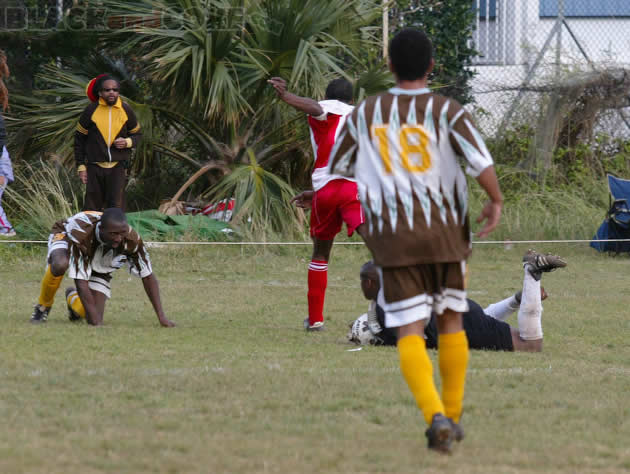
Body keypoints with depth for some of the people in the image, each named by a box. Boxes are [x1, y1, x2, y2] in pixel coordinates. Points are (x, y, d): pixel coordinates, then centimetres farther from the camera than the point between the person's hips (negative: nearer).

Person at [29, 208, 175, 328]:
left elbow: (148, 276, -20)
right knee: (59, 265, -42)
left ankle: (73, 298, 28)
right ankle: (43, 306, -10)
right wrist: (96, 322, -44)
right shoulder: (81, 234, -44)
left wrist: (161, 317, -24)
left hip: (99, 265, 4)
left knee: (93, 318, -10)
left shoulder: (131, 240, -33)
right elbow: (81, 282, -42)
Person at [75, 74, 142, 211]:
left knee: (116, 206, -10)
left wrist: (127, 142, -9)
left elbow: (137, 135, 14)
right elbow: (79, 139, 6)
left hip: (118, 166, 0)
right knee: (92, 207, 2)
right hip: (95, 167, 0)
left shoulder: (126, 111, 2)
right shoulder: (91, 111, -2)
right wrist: (81, 166, 2)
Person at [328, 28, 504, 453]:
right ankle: (453, 415, 21)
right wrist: (496, 202, 1)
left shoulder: (365, 114, 4)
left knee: (410, 333, -4)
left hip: (393, 238, 0)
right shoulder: (449, 112, -4)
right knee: (451, 321, 18)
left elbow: (337, 168, 17)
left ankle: (436, 417, -24)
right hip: (446, 233, 0)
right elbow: (482, 164, -18)